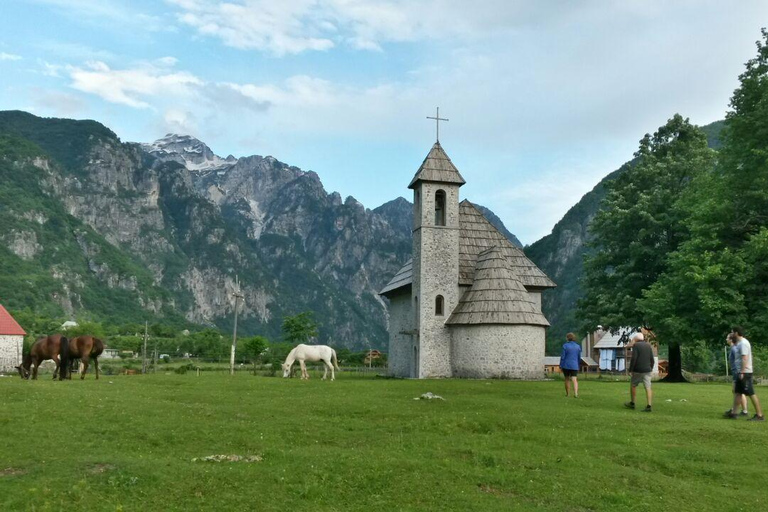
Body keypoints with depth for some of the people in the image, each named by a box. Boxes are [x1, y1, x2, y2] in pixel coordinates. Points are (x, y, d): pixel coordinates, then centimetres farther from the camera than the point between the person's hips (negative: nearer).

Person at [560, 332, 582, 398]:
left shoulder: (565, 345, -7)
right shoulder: (578, 346, 5)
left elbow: (562, 356, -9)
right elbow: (579, 358, 10)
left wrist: (561, 365, -2)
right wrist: (578, 365, 23)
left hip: (566, 365, -2)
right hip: (574, 366, 2)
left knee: (567, 379, 13)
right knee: (574, 380, -3)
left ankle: (567, 393, 21)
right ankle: (575, 394, -20)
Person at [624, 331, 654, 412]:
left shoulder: (636, 345, -8)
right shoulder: (648, 345, 10)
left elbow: (633, 359, -15)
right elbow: (652, 359, 10)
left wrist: (631, 370, -8)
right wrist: (651, 368, 19)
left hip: (638, 370, -5)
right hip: (647, 370, 5)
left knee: (633, 385, 11)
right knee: (648, 387, 0)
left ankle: (632, 403, 19)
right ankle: (649, 406, -7)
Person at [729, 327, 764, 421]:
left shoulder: (743, 343, -16)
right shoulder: (741, 343, 14)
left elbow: (745, 359, -23)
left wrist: (742, 372, -24)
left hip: (745, 372, -10)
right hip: (741, 372, 10)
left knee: (751, 394, -6)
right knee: (737, 392, 12)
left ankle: (759, 415, -2)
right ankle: (733, 412, 17)